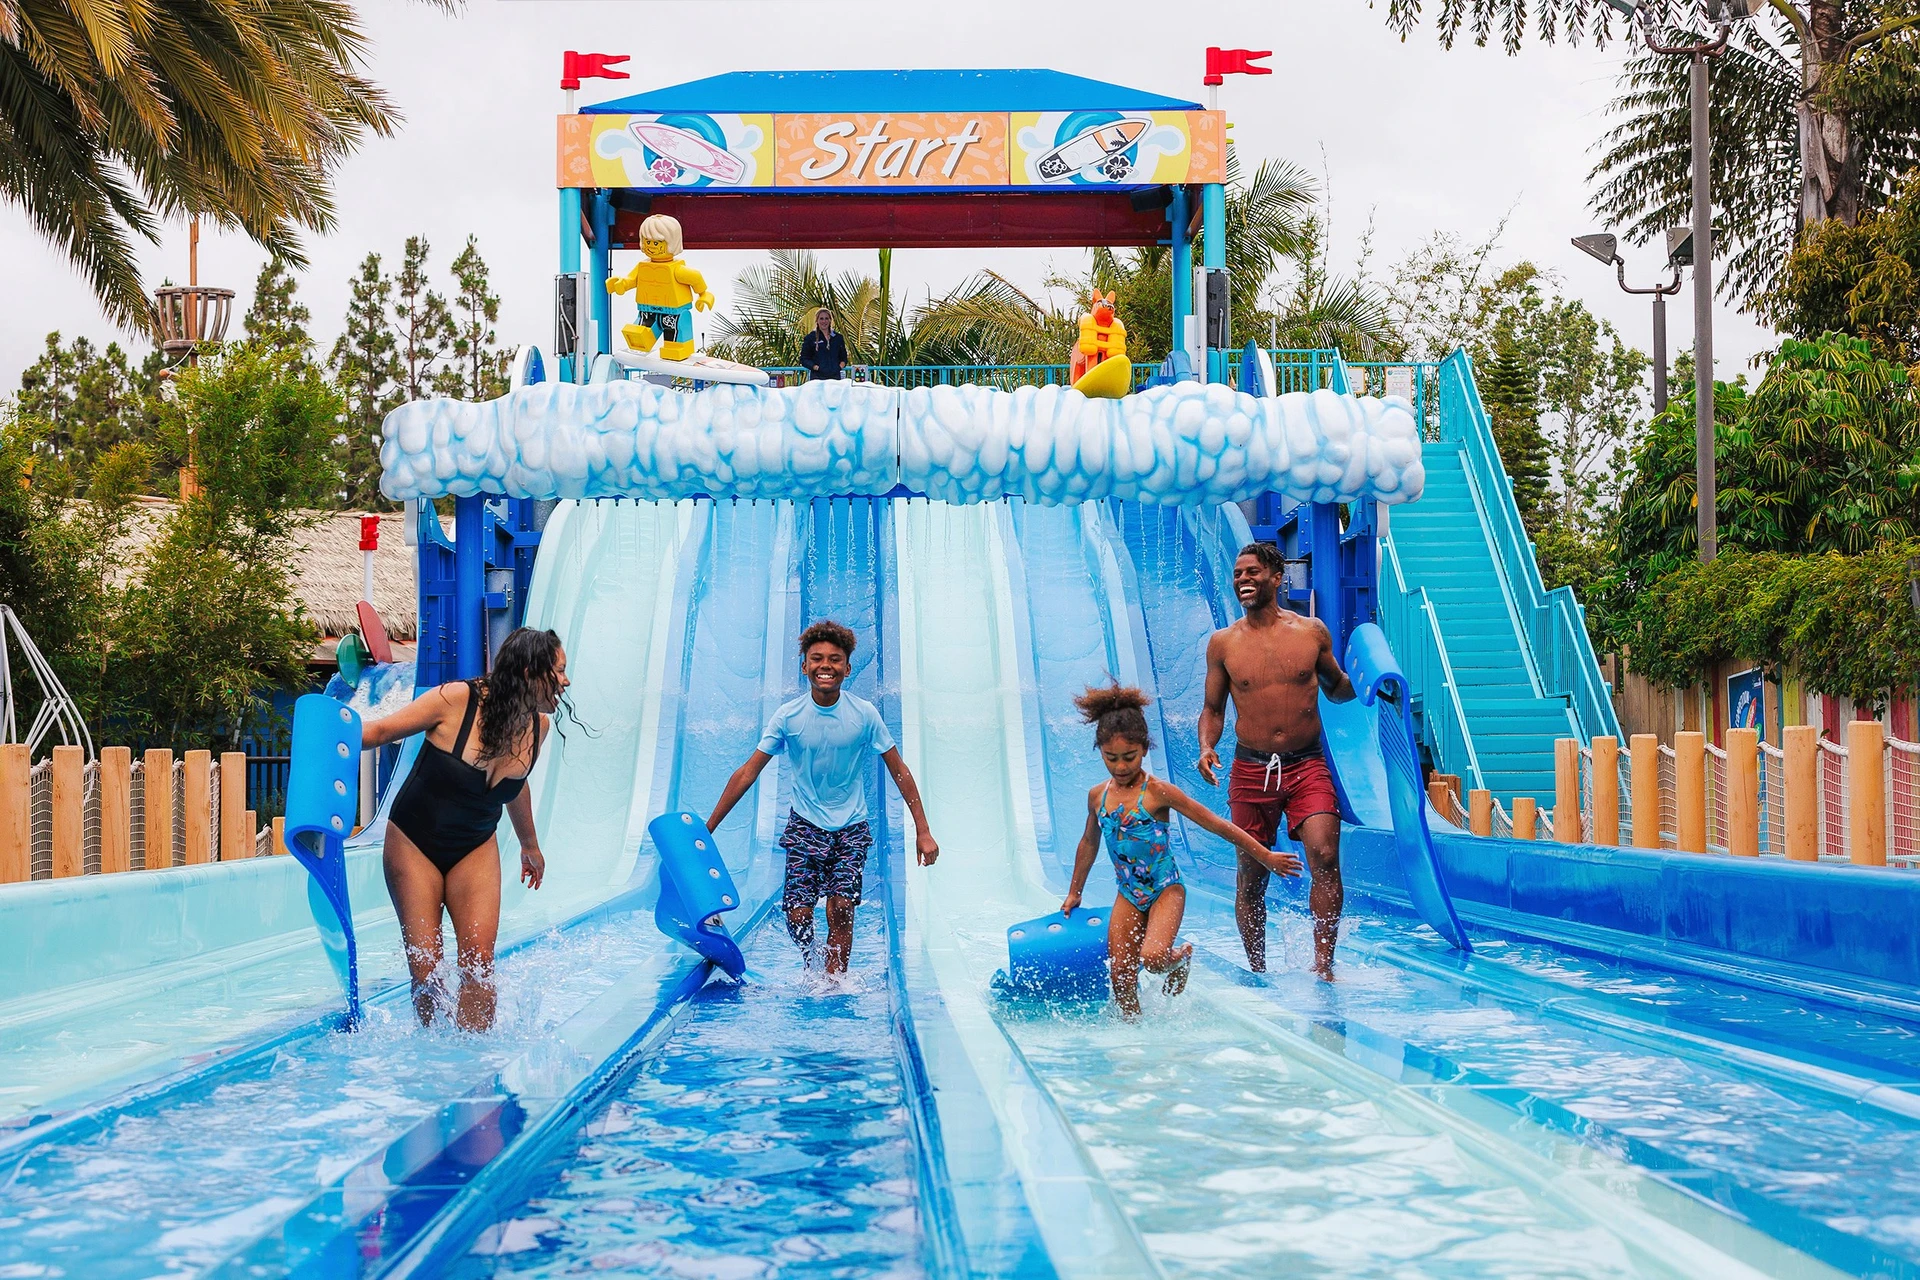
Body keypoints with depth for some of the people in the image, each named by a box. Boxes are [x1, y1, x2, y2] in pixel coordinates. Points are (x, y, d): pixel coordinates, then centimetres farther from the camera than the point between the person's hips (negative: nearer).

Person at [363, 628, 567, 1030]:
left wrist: (530, 845, 29)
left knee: (478, 959, -13)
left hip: (475, 851, 3)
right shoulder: (457, 700, -21)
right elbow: (381, 730, -12)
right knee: (424, 966, -5)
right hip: (414, 844, -3)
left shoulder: (538, 725, -5)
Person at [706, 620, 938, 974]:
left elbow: (899, 771, -1)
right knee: (798, 915, -7)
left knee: (840, 911, -11)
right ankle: (810, 970, 22)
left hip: (851, 829, 0)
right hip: (805, 826, 0)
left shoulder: (864, 715, -8)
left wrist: (923, 832, -4)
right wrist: (706, 829, -5)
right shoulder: (788, 716, -8)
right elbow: (747, 773, -4)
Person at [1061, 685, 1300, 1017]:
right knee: (1120, 975, -2)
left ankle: (1182, 956, 10)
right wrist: (1074, 892, 30)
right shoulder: (1097, 796, 2)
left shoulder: (1158, 792, -14)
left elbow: (1216, 825, -11)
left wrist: (1266, 857, -9)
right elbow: (1089, 843, 21)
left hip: (1165, 890, -5)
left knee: (1153, 958, -25)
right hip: (1128, 895, 5)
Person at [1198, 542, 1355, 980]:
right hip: (1250, 770, 1)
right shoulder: (1223, 643, 5)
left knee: (1325, 856, -20)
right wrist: (1206, 747, -7)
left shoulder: (1312, 631, 4)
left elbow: (1336, 689, 17)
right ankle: (1257, 970, 22)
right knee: (1251, 875, 6)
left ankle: (1323, 964, -12)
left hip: (1307, 766, -1)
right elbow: (1213, 709, 12)